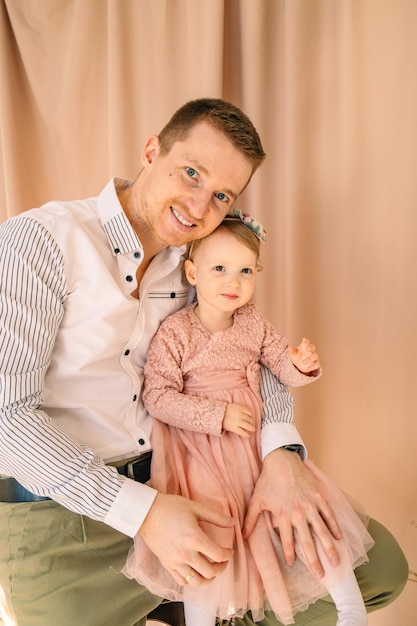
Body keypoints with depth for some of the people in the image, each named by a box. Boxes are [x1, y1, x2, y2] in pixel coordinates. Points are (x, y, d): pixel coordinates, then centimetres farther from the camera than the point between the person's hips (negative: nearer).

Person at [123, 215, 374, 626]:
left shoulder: (252, 322, 1)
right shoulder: (174, 332, -13)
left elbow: (281, 365, 8)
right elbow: (157, 397, -16)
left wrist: (302, 366, -16)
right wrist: (218, 415, -21)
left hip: (257, 437, 5)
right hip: (200, 446, -4)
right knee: (211, 526, -16)